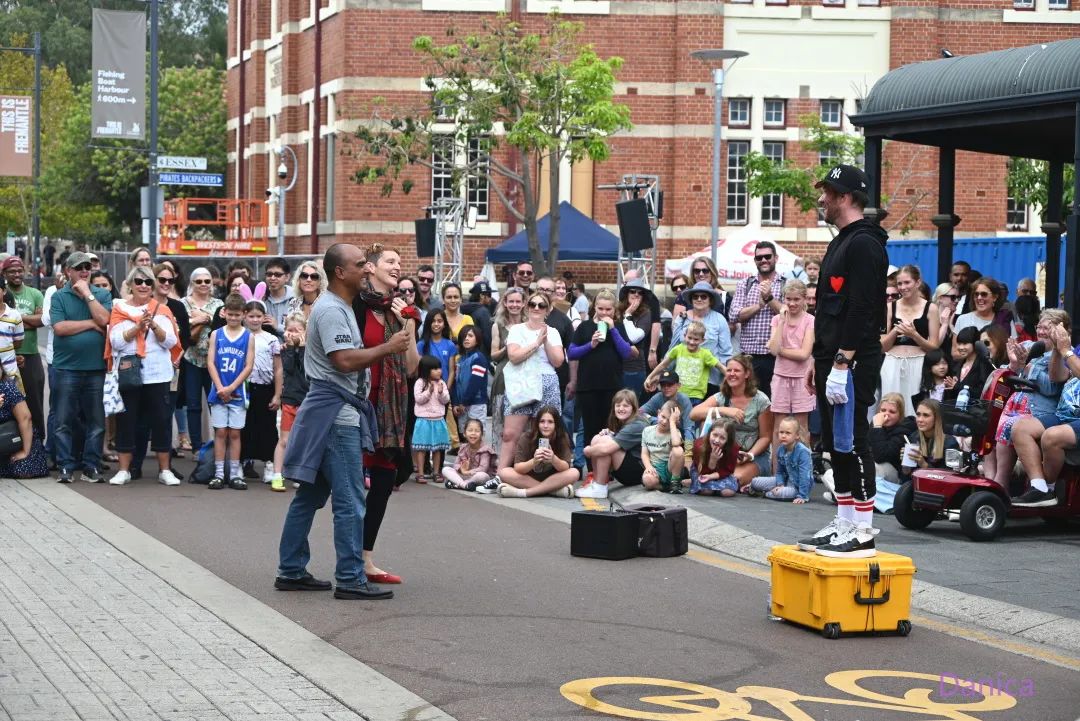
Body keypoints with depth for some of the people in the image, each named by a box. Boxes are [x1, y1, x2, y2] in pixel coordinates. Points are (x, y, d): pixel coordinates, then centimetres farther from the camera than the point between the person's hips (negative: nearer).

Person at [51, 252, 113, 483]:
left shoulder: (102, 295, 8)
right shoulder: (59, 297, 3)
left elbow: (104, 319, -9)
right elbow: (59, 327, -10)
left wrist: (87, 294, -7)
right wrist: (90, 324, -6)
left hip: (95, 368, 2)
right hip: (66, 368, -1)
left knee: (96, 421, 4)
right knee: (64, 421, 1)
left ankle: (91, 466, 11)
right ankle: (65, 467, 7)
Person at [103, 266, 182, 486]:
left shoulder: (161, 310, 8)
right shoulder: (119, 309, 5)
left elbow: (170, 341, -2)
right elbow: (116, 341, -7)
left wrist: (154, 326, -18)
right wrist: (138, 327, -18)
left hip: (157, 374, 1)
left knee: (161, 420, 1)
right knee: (127, 421, 2)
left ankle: (164, 470, 8)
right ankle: (124, 470, 10)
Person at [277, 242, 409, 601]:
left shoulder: (342, 306, 18)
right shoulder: (331, 310, -14)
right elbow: (345, 360, -23)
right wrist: (389, 347, -15)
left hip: (338, 410, 11)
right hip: (335, 411, -11)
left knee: (311, 494, 13)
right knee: (349, 501, -8)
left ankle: (291, 571, 18)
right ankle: (351, 580, -6)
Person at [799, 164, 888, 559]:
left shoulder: (863, 244, -14)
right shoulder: (842, 242, 19)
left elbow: (861, 311, -21)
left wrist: (842, 363, -24)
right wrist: (819, 361, 23)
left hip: (853, 363, -11)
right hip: (834, 360, 11)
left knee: (851, 444, -8)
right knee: (835, 445, 13)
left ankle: (863, 533, -5)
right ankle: (844, 523, 20)